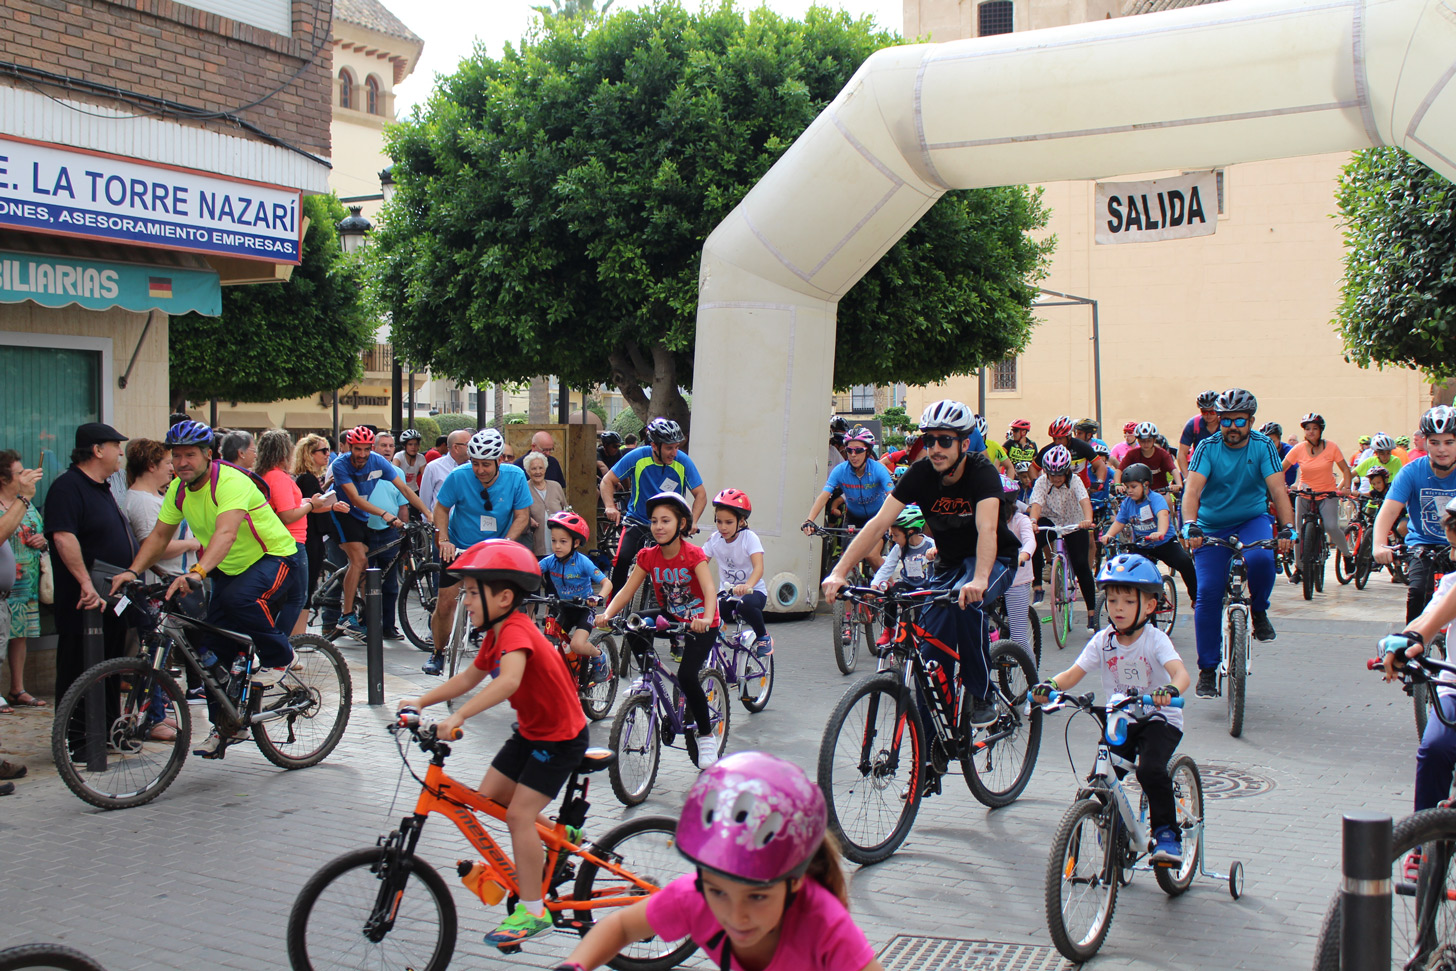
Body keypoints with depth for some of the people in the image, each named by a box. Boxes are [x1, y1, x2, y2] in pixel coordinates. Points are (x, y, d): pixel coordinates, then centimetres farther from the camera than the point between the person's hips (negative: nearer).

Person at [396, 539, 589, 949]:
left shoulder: (516, 631, -27)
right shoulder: (496, 634, 5)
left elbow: (509, 681, -45)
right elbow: (469, 678, 12)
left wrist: (458, 716, -51)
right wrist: (423, 700, 1)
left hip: (561, 737, -10)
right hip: (530, 731, 10)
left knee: (519, 814, -13)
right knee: (489, 798, 9)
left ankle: (532, 912, -1)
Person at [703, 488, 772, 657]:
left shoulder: (749, 537, -15)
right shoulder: (714, 539, -2)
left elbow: (758, 567, -28)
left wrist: (747, 586, -49)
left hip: (753, 591, -3)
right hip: (727, 592, 3)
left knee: (746, 605, -38)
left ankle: (763, 636, -9)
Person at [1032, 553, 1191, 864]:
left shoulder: (1155, 639, -12)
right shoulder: (1102, 641, -2)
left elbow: (1180, 672, -28)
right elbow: (1073, 673, -9)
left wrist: (1170, 690, -51)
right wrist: (1050, 686, -31)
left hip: (1158, 719, -4)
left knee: (1150, 769, -28)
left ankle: (1166, 834, -9)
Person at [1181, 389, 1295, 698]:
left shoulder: (1263, 446, -7)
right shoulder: (1207, 448, -10)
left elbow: (1278, 488, -17)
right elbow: (1193, 488, -22)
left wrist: (1287, 528, -31)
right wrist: (1190, 525, -39)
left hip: (1252, 521, 0)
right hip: (1211, 527, 0)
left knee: (1260, 559, -34)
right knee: (1208, 594, -11)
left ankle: (1258, 610, -2)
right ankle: (1208, 668, 2)